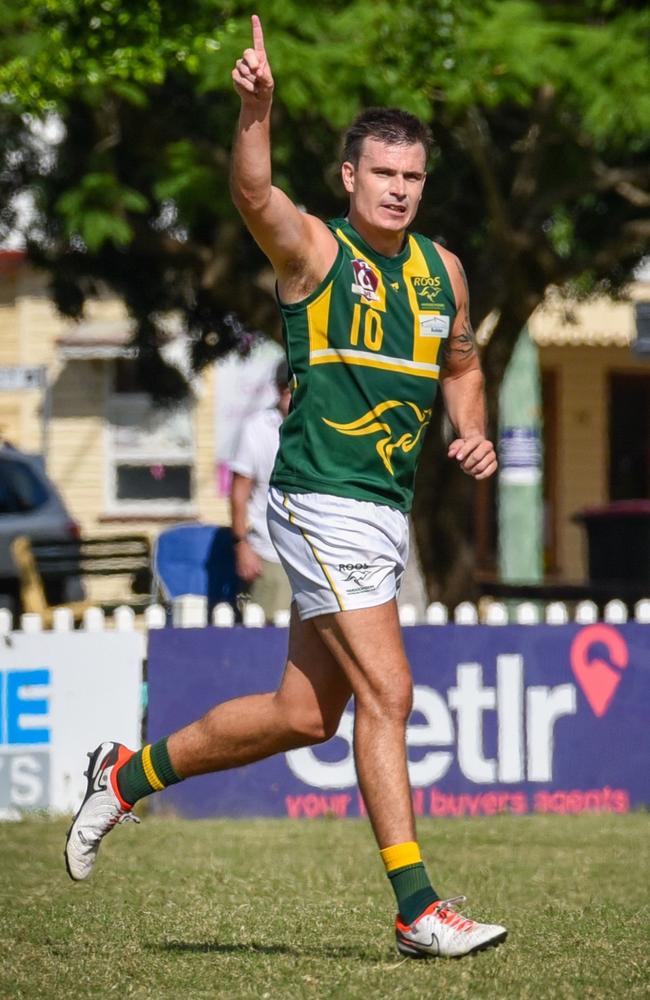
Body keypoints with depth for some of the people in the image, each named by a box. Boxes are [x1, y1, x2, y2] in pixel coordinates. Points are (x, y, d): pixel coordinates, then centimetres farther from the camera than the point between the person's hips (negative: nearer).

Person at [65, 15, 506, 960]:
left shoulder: (441, 270, 12)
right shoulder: (314, 248, -7)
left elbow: (461, 364, 28)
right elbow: (252, 191, -27)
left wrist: (472, 432, 8)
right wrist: (258, 104, -45)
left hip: (386, 511, 7)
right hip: (321, 501, -7)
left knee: (303, 714, 12)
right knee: (386, 693, -13)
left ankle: (129, 773, 31)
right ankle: (417, 910, -10)